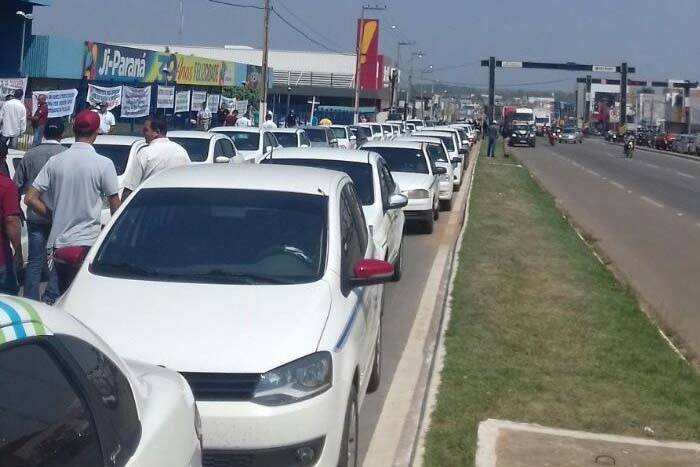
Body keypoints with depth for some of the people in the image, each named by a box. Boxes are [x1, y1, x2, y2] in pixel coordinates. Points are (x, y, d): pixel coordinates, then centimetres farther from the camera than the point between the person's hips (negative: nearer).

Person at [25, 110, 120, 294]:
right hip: (87, 243, -4)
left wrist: (54, 215, 11)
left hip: (59, 243, 4)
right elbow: (115, 206, -5)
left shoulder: (55, 161, 2)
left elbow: (30, 199, 0)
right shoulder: (103, 164, -9)